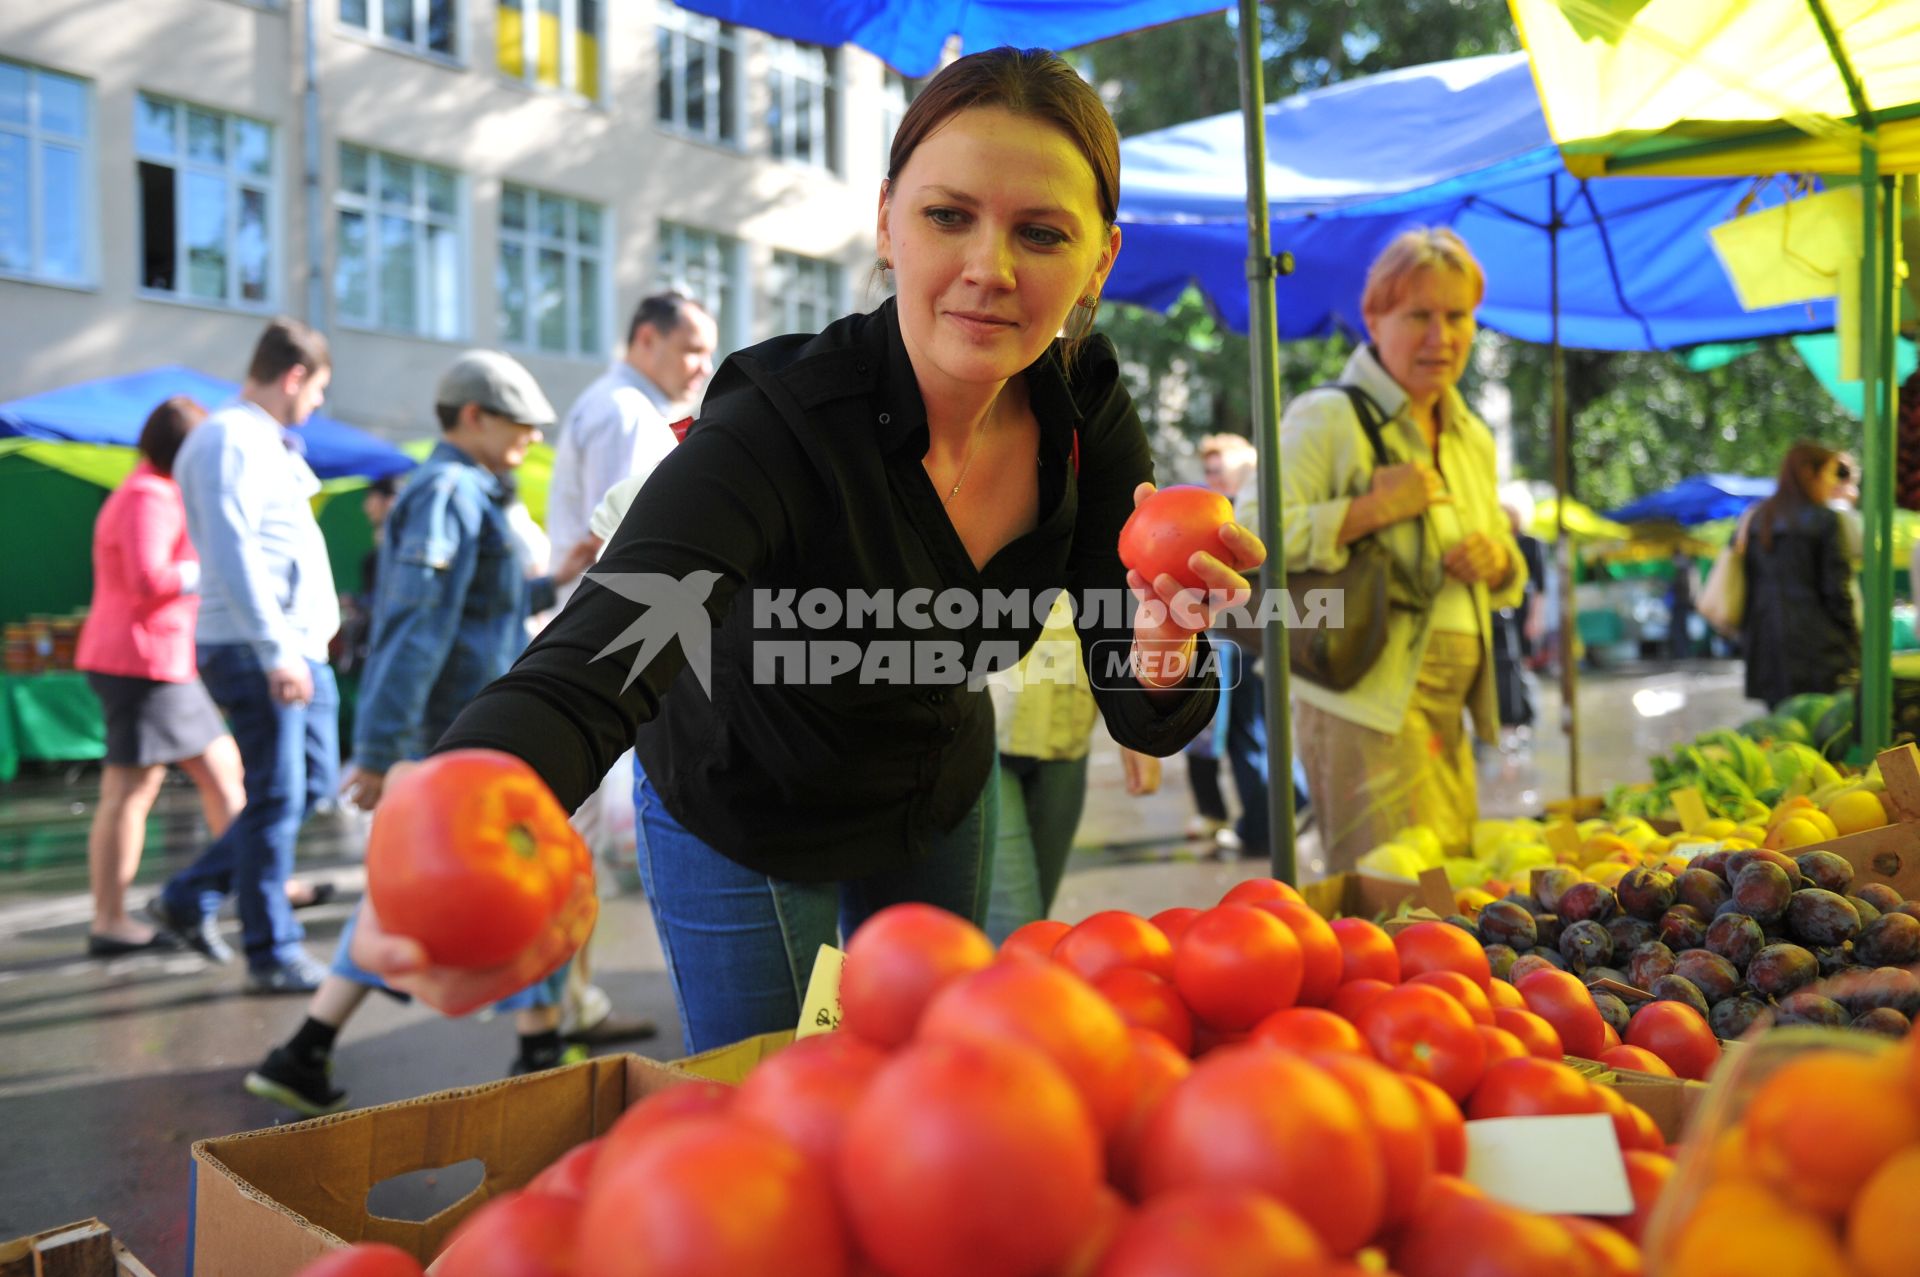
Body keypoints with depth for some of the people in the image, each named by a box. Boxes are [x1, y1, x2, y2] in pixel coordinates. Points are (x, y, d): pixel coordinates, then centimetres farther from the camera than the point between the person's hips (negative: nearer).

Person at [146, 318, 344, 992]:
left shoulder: (267, 443, 20)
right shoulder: (229, 439, -10)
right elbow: (233, 551, -20)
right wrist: (275, 651, -24)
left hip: (297, 645, 10)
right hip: (253, 650, -10)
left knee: (313, 784, 13)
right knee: (277, 798, -4)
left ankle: (190, 896, 24)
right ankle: (272, 955, 7)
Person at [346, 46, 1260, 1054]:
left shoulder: (1084, 410, -20)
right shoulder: (774, 428, -35)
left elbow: (1143, 720, -18)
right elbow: (585, 671, -48)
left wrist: (1165, 640, -42)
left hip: (938, 801, 5)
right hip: (740, 824, -4)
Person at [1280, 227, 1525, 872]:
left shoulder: (1472, 437, 18)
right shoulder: (1328, 419, -7)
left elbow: (1508, 576, 27)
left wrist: (1496, 561, 3)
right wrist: (1372, 509, -20)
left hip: (1450, 706, 8)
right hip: (1367, 697, -8)